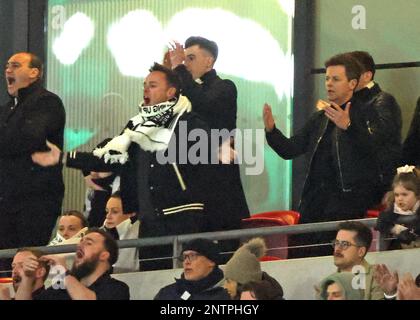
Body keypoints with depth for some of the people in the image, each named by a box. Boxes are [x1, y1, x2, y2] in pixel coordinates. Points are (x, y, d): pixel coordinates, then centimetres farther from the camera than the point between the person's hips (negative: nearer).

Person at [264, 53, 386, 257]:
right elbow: (289, 150, 18)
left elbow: (372, 147, -18)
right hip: (315, 200, 7)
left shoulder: (367, 116, 0)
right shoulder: (319, 119, 21)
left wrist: (348, 126, -35)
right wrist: (271, 130, -1)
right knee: (297, 254, 0)